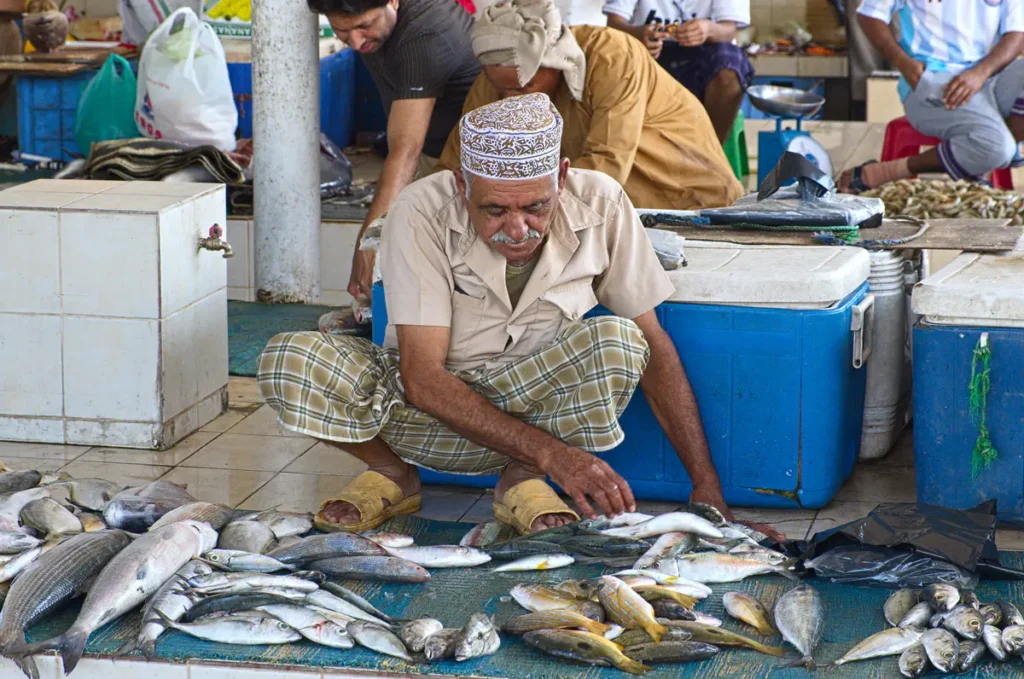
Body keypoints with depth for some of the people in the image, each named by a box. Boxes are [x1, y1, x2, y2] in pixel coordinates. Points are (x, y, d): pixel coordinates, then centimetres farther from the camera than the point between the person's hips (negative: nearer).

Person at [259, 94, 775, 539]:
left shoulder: (601, 205, -16)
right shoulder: (421, 214, -23)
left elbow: (652, 346, -7)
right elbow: (423, 378, -26)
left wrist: (706, 486, -12)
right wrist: (554, 455, -35)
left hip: (535, 405, 1)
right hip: (432, 406, 0)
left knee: (615, 341, -31)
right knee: (289, 362, -28)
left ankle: (522, 482, -6)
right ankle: (391, 474, 2)